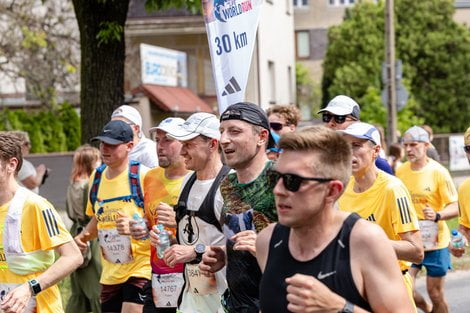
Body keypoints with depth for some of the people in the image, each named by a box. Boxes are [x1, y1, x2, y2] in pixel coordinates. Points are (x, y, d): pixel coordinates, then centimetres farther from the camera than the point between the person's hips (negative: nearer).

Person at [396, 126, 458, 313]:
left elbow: (454, 207, -13)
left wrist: (437, 215, -31)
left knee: (436, 294, 4)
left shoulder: (438, 172, -11)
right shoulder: (401, 171, 1)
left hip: (434, 242, -3)